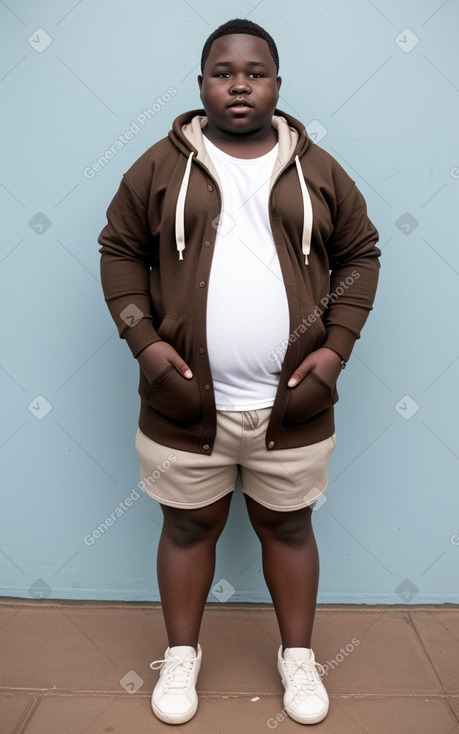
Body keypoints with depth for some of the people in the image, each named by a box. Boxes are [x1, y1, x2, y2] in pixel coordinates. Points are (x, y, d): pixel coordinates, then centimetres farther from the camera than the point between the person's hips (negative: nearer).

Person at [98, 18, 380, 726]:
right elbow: (120, 251, 5)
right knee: (189, 525, 14)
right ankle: (182, 653, 37)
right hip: (185, 402, 0)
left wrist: (335, 349, -3)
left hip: (293, 403, 1)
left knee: (288, 526, 15)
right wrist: (146, 344, -7)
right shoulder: (160, 165, 2)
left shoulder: (318, 170, 5)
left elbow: (360, 254, 8)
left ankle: (298, 655, 37)